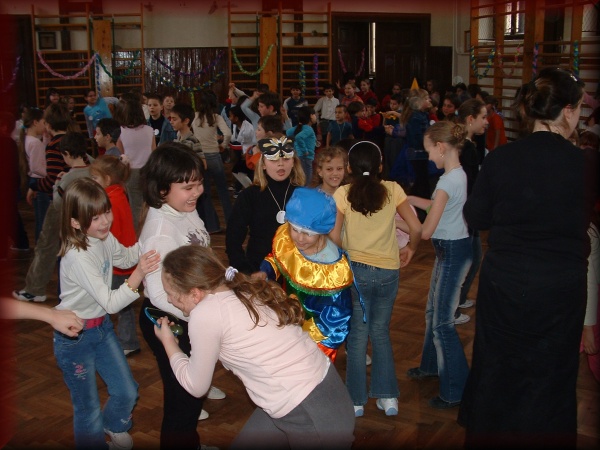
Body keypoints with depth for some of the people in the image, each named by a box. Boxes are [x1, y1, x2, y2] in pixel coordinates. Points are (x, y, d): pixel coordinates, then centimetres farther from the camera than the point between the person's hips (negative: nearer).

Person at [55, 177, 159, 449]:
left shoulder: (104, 238, -7)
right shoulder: (78, 257, -30)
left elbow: (124, 257, 17)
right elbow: (111, 303, -32)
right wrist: (138, 275, -45)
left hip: (102, 326, 8)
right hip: (75, 336, -7)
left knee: (127, 392, 18)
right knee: (88, 409, 5)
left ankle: (113, 425, 49)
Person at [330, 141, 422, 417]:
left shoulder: (343, 193, -6)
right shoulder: (393, 190, -3)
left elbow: (334, 236, -12)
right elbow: (416, 228, -5)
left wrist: (346, 255, 6)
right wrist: (410, 249, 14)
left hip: (357, 270, -2)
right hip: (388, 271, 2)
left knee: (357, 335, 10)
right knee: (381, 333, 18)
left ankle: (356, 400, 18)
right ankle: (388, 396, 22)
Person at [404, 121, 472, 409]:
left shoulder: (448, 180, -23)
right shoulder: (458, 174, 6)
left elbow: (426, 231, -22)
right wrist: (409, 199, 17)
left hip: (452, 252, -10)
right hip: (450, 248, 10)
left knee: (442, 322, -1)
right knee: (433, 311, 23)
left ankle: (456, 391, 9)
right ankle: (432, 366, 42)